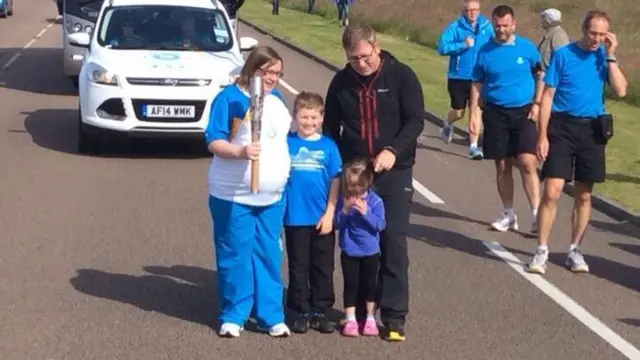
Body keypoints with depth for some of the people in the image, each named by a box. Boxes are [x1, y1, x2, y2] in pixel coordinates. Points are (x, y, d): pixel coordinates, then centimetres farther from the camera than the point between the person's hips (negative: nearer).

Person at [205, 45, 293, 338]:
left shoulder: (276, 99, 11)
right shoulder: (229, 98, -10)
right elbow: (213, 142, -14)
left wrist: (284, 178, 19)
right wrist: (240, 152, -32)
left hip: (272, 196, 6)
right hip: (233, 195, -6)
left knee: (269, 257, 9)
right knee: (235, 257, 1)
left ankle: (271, 316, 17)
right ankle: (233, 316, 13)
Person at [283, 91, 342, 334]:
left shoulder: (328, 146, -1)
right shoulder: (286, 143, -1)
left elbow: (336, 182, 0)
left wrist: (329, 214, -6)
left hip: (322, 219, 1)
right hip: (295, 218, -1)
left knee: (323, 268, 9)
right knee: (298, 267, 8)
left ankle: (320, 312, 20)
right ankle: (300, 312, 18)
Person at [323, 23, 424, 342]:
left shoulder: (401, 76, -5)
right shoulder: (341, 82, 3)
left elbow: (416, 120, -9)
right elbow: (330, 127, 11)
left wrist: (393, 150, -24)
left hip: (394, 172, -3)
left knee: (394, 241, -7)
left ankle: (394, 315, -2)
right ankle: (360, 310, 18)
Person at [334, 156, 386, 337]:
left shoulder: (375, 200, -10)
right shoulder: (343, 199, -6)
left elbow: (380, 225, -15)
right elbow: (337, 224, -6)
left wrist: (366, 212, -27)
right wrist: (345, 210, -23)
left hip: (370, 251, 0)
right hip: (349, 251, 1)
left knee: (369, 284, 9)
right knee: (351, 284, 4)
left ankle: (370, 319, 20)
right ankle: (350, 320, 12)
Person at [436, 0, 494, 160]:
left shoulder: (487, 27, 1)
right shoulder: (455, 27, -11)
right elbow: (442, 47, -21)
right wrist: (463, 44, -31)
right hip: (458, 77, -2)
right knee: (458, 112, 10)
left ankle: (473, 146, 4)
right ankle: (447, 126, 43)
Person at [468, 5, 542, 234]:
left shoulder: (527, 47, -2)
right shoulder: (485, 52, 0)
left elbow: (540, 75, 9)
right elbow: (477, 85, 6)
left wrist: (537, 104, -1)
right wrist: (473, 115, 0)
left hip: (523, 112, -2)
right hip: (496, 113, 2)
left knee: (527, 163, -12)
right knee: (502, 166, 7)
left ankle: (536, 214, -7)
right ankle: (509, 215, 19)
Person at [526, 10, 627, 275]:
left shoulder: (604, 57, 5)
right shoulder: (563, 54, -3)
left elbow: (620, 91, -7)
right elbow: (548, 96, -4)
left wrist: (610, 56, -10)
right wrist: (542, 135, -9)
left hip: (592, 130, 3)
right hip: (562, 127, -3)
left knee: (584, 195, 9)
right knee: (552, 192, -10)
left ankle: (575, 250, 21)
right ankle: (542, 251, -1)